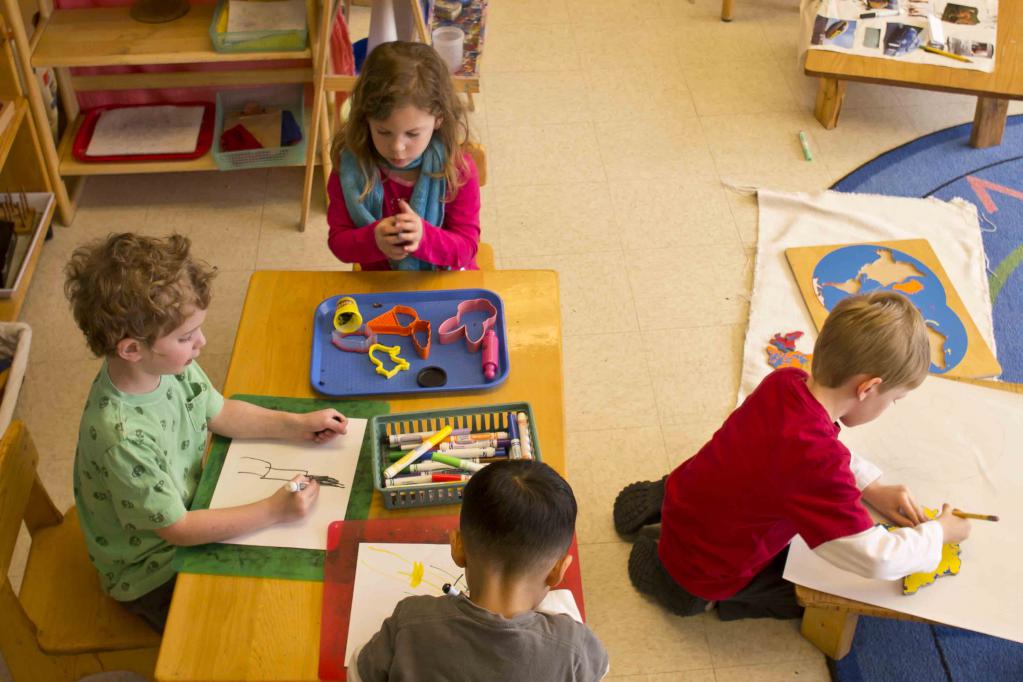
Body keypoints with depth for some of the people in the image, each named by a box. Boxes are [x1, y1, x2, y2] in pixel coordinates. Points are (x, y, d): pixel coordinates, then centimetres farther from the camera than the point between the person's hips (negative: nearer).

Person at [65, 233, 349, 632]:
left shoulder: (166, 363, -16)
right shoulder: (123, 437, -38)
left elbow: (219, 413, 4)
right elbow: (178, 529, -27)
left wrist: (295, 425, -6)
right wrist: (273, 511, -26)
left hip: (190, 506, 7)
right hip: (152, 574, -7)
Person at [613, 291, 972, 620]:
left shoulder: (785, 381, -15)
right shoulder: (818, 462, -39)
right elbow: (876, 560, -31)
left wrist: (871, 487, 2)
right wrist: (940, 532, -14)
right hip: (702, 571, -7)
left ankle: (661, 500, 22)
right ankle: (696, 591, 9)